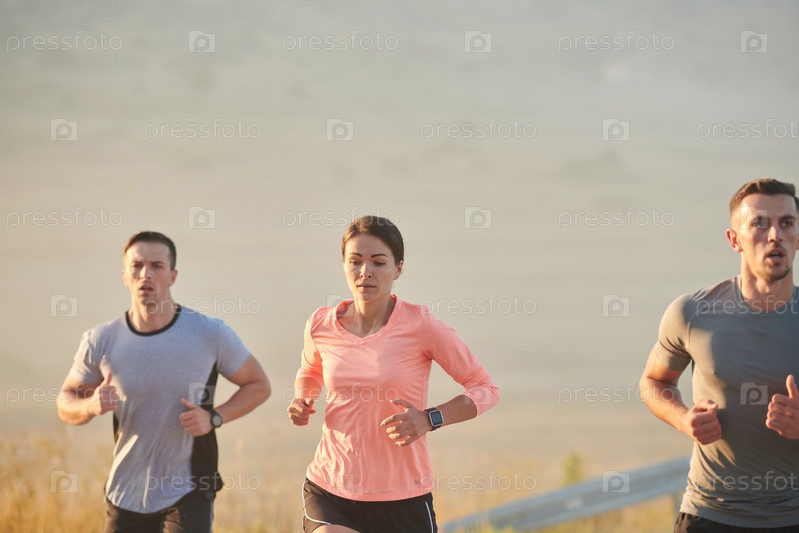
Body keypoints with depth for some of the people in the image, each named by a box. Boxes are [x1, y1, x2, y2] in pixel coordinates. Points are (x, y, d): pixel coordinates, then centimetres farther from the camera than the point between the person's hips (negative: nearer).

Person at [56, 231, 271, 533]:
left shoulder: (211, 334, -10)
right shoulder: (101, 341, -7)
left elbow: (258, 386, 3)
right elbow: (66, 403, 7)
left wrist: (214, 418, -14)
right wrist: (91, 406, -17)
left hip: (188, 492, -2)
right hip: (126, 493, 2)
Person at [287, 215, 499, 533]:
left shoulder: (420, 325, -9)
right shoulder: (321, 325, 1)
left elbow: (484, 389, -2)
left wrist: (429, 419, -17)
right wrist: (302, 402, 3)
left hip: (403, 498, -1)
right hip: (328, 491, 1)